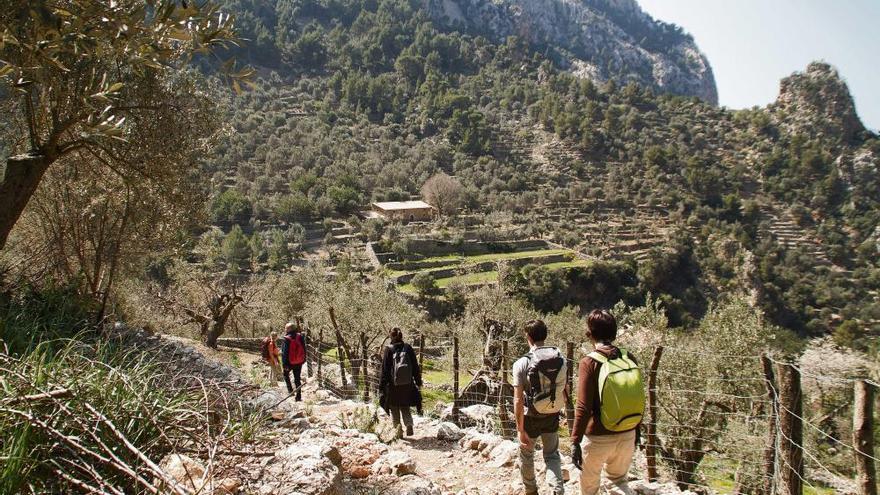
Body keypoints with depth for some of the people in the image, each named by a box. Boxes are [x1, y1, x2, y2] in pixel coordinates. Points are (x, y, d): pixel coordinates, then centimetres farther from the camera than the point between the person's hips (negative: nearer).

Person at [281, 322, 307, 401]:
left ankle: (290, 389, 13)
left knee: (286, 373, 25)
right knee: (298, 379, 11)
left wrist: (285, 364, -10)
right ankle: (299, 396, 12)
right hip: (299, 362, 4)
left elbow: (285, 353, -16)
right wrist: (303, 359, 14)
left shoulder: (287, 339, -18)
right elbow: (304, 349, 5)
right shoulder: (300, 337, -3)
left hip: (290, 362, -4)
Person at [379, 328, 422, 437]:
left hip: (393, 386, -2)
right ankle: (409, 424, -9)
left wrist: (382, 386, 0)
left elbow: (384, 369, -6)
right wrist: (418, 382, 13)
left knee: (394, 409, 12)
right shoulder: (408, 348, 0)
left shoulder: (388, 350, -7)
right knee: (405, 408, 15)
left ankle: (397, 426, -7)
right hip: (407, 385, 2)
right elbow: (415, 367, 5)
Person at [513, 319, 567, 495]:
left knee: (526, 455, 21)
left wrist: (520, 430, -15)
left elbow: (518, 400, -20)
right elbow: (565, 389, 5)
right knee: (552, 455, 19)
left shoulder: (522, 363, -19)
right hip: (552, 416, 3)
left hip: (531, 417, -3)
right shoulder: (560, 359, -7)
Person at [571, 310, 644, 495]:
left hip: (598, 438, -4)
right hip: (627, 436, 4)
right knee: (619, 480, 24)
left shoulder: (590, 363, -18)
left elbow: (583, 407, -21)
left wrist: (575, 442, -15)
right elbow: (639, 401, 6)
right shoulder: (629, 359, -4)